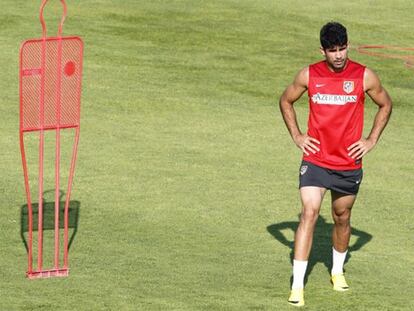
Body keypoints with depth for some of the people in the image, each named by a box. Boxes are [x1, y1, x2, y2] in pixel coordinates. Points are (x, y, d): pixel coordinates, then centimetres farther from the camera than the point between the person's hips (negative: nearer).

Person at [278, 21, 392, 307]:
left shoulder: (365, 77, -6)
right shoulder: (309, 75, -5)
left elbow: (385, 105, 11)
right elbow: (286, 101, 13)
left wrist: (371, 140, 2)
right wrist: (297, 136, 3)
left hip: (349, 164, 1)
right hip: (315, 160, -1)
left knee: (342, 219, 15)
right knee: (309, 213, -14)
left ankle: (337, 271, 40)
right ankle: (297, 286, -15)